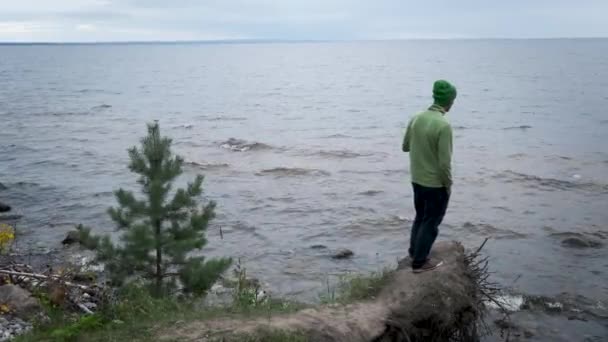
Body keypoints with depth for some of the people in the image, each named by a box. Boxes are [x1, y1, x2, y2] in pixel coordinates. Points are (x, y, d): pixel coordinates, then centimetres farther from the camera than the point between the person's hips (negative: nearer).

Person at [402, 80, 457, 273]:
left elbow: (405, 146, 10)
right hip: (436, 183, -7)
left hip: (417, 179, 7)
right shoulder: (443, 125, -24)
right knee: (431, 222, 8)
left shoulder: (416, 119, -3)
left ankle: (414, 251, 37)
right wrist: (448, 184, -8)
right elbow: (444, 162, -22)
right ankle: (419, 262, 16)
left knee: (420, 216, 24)